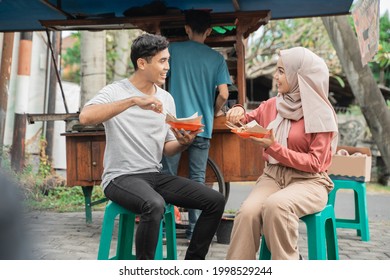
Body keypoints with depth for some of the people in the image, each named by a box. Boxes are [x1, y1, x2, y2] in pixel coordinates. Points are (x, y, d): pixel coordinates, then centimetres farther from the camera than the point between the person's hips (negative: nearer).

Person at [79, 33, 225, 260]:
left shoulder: (166, 99, 10)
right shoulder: (116, 92, -8)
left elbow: (167, 149, 14)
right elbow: (85, 117, -30)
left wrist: (183, 143, -10)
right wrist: (134, 100, -35)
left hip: (155, 175, 7)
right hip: (121, 177, -6)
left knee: (215, 201, -6)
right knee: (154, 205, -38)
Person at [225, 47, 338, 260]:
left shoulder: (321, 113, -7)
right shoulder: (273, 104, 7)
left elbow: (314, 163, -11)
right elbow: (248, 121, 24)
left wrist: (274, 147, -21)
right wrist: (239, 112, -1)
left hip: (308, 181, -4)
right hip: (273, 175, 4)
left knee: (276, 205, -37)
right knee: (247, 211, -29)